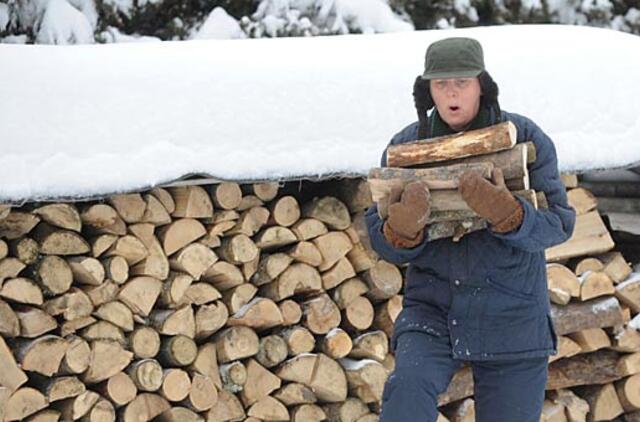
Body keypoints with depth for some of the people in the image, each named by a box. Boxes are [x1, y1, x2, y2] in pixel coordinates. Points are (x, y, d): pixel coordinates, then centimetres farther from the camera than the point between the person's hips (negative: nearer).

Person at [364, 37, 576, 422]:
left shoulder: (524, 138, -4)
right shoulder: (405, 146, 1)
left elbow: (559, 224, -9)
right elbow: (384, 246, 3)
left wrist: (506, 213, -29)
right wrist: (402, 229, -21)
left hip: (512, 316, 0)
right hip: (432, 308, 0)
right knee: (409, 388, -29)